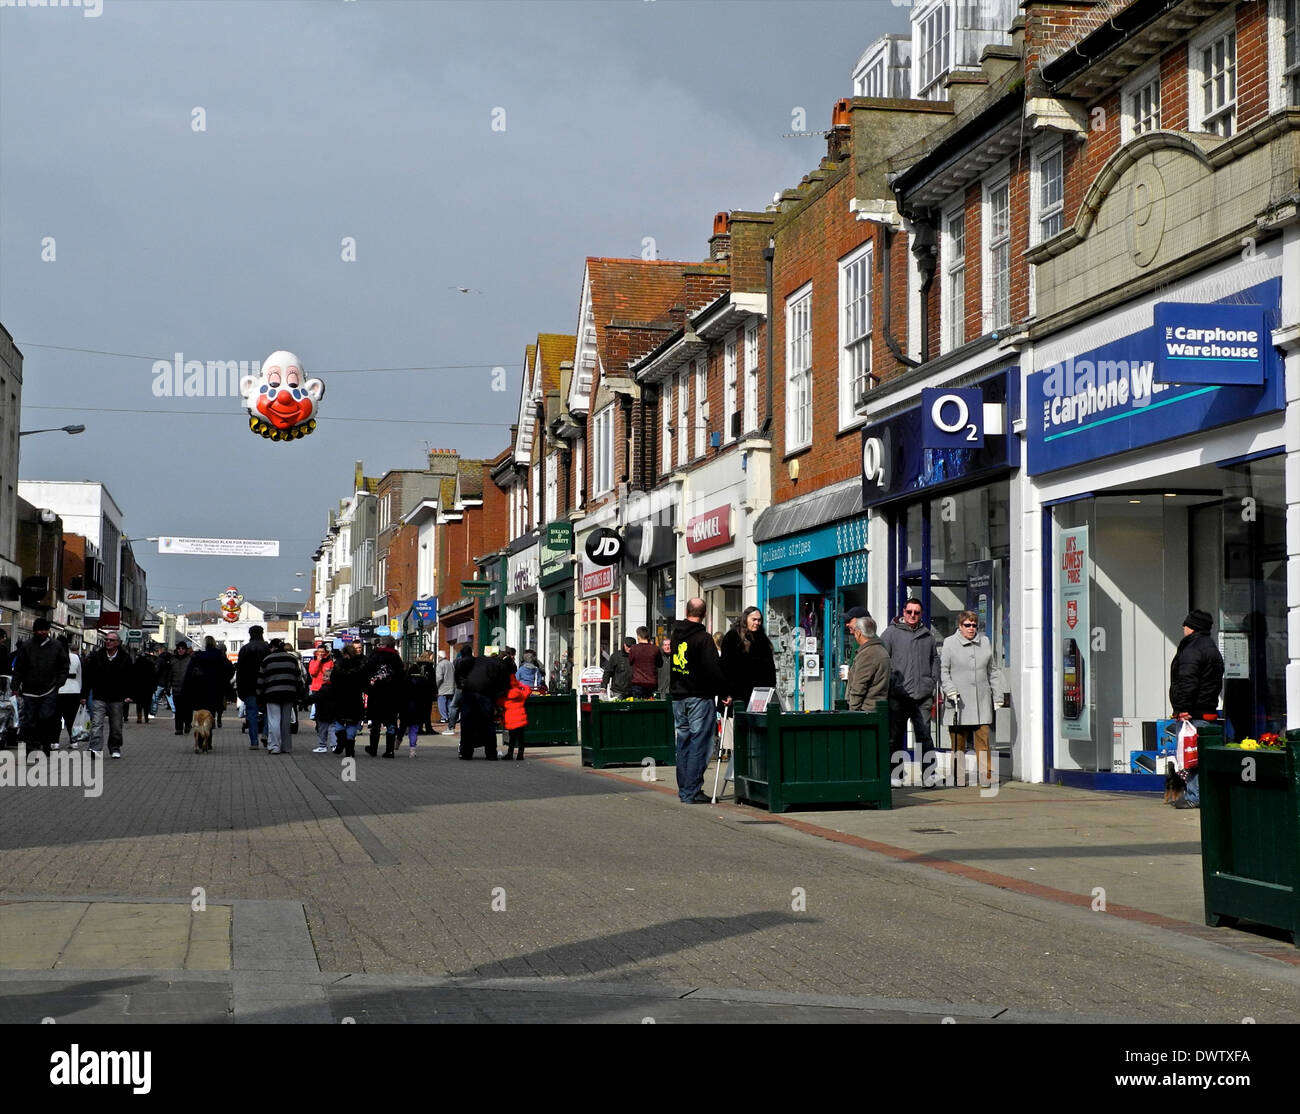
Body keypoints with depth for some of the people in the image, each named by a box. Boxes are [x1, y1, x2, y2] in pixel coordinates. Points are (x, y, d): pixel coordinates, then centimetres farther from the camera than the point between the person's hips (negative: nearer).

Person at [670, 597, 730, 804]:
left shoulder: (676, 634, 8)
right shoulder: (703, 638, -15)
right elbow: (713, 669, -17)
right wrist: (724, 693, -9)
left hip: (678, 696, 7)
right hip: (700, 697, -7)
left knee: (683, 743, 13)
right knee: (698, 744, -4)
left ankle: (684, 790, 18)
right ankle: (692, 792, -5)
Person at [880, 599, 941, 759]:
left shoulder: (928, 635, 14)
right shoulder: (892, 632, 2)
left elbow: (935, 660, 24)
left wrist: (933, 683, 13)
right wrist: (888, 684, -6)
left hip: (923, 697, 2)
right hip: (898, 696, -2)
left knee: (925, 737, 0)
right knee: (894, 737, 4)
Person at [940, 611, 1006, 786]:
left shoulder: (985, 642, 14)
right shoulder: (949, 643, 2)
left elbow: (993, 671, 20)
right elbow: (943, 671, 0)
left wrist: (999, 694, 16)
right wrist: (950, 691, -13)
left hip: (982, 703, 3)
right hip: (958, 703, -3)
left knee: (983, 740, -3)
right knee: (958, 744, 2)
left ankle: (986, 777, 0)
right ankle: (958, 779, 8)